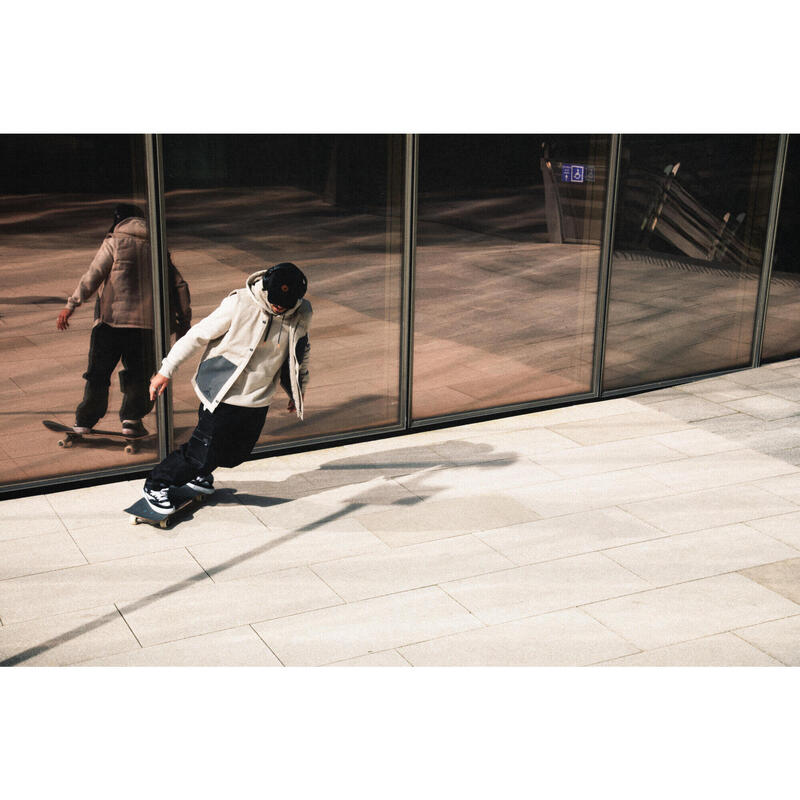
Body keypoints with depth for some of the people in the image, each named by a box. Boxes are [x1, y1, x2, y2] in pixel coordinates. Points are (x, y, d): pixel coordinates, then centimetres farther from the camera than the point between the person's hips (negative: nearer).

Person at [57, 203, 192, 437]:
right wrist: (184, 322, 18)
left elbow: (92, 277, -5)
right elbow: (179, 285, 14)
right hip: (147, 323, 3)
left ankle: (84, 422, 13)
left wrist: (71, 306, -1)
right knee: (139, 373, 16)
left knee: (98, 372, 7)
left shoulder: (114, 242, 2)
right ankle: (132, 419, 7)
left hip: (112, 319, -3)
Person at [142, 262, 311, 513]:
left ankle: (196, 473, 41)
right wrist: (166, 370, -9)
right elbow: (198, 335, -12)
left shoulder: (302, 314, -5)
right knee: (203, 452, -4)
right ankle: (155, 486, 19)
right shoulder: (239, 304, -19)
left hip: (258, 400, 5)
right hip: (222, 395, -5)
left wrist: (298, 391, 23)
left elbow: (300, 352, 14)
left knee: (236, 454, 11)